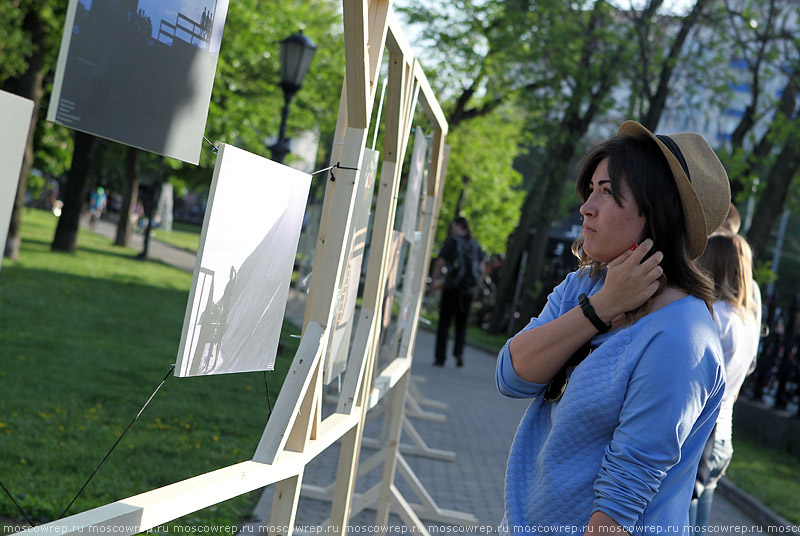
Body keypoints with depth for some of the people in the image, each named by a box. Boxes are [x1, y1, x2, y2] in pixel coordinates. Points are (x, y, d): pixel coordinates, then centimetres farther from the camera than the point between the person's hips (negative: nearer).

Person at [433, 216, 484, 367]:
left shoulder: (452, 242, -4)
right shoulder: (475, 245, 9)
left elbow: (440, 262, -10)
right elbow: (481, 267, 6)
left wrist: (436, 279, 3)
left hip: (452, 287, -4)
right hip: (469, 289, 4)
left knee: (444, 323, 5)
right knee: (462, 324, 14)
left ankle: (440, 358, 4)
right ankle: (459, 352, -5)